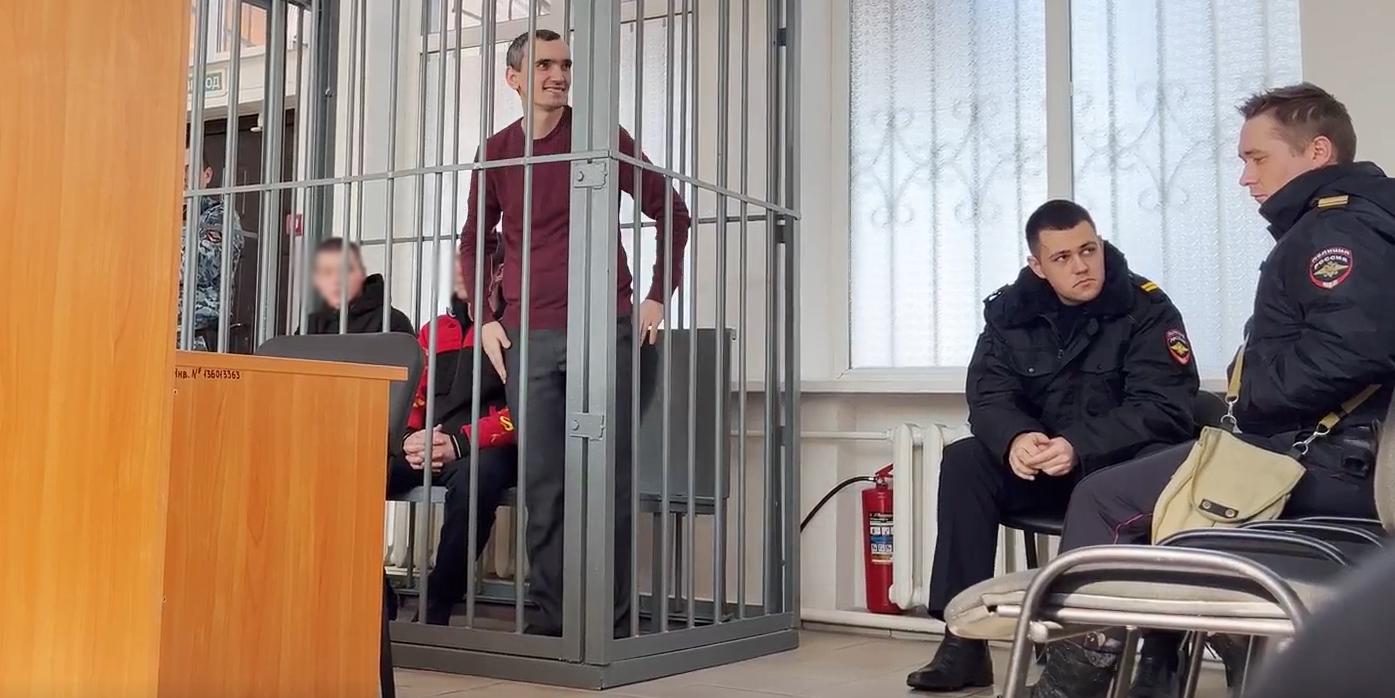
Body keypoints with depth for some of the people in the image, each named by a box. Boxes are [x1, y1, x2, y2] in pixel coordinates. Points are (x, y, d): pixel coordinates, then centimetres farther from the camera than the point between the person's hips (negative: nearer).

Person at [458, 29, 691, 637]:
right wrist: (486, 319, 12)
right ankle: (547, 617, 13)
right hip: (528, 337, 3)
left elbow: (671, 213, 7)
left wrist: (659, 296, 1)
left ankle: (612, 621, 6)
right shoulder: (497, 153, 11)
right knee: (542, 483, 4)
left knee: (609, 478, -2)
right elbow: (474, 242, 22)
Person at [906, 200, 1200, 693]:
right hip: (1044, 471, 4)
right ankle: (963, 642, -20)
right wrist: (1016, 439, -31)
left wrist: (1079, 447, -34)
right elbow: (988, 398, -6)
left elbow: (1164, 408, -19)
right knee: (964, 462, -18)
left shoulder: (1147, 309, -10)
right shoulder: (1010, 312, 1)